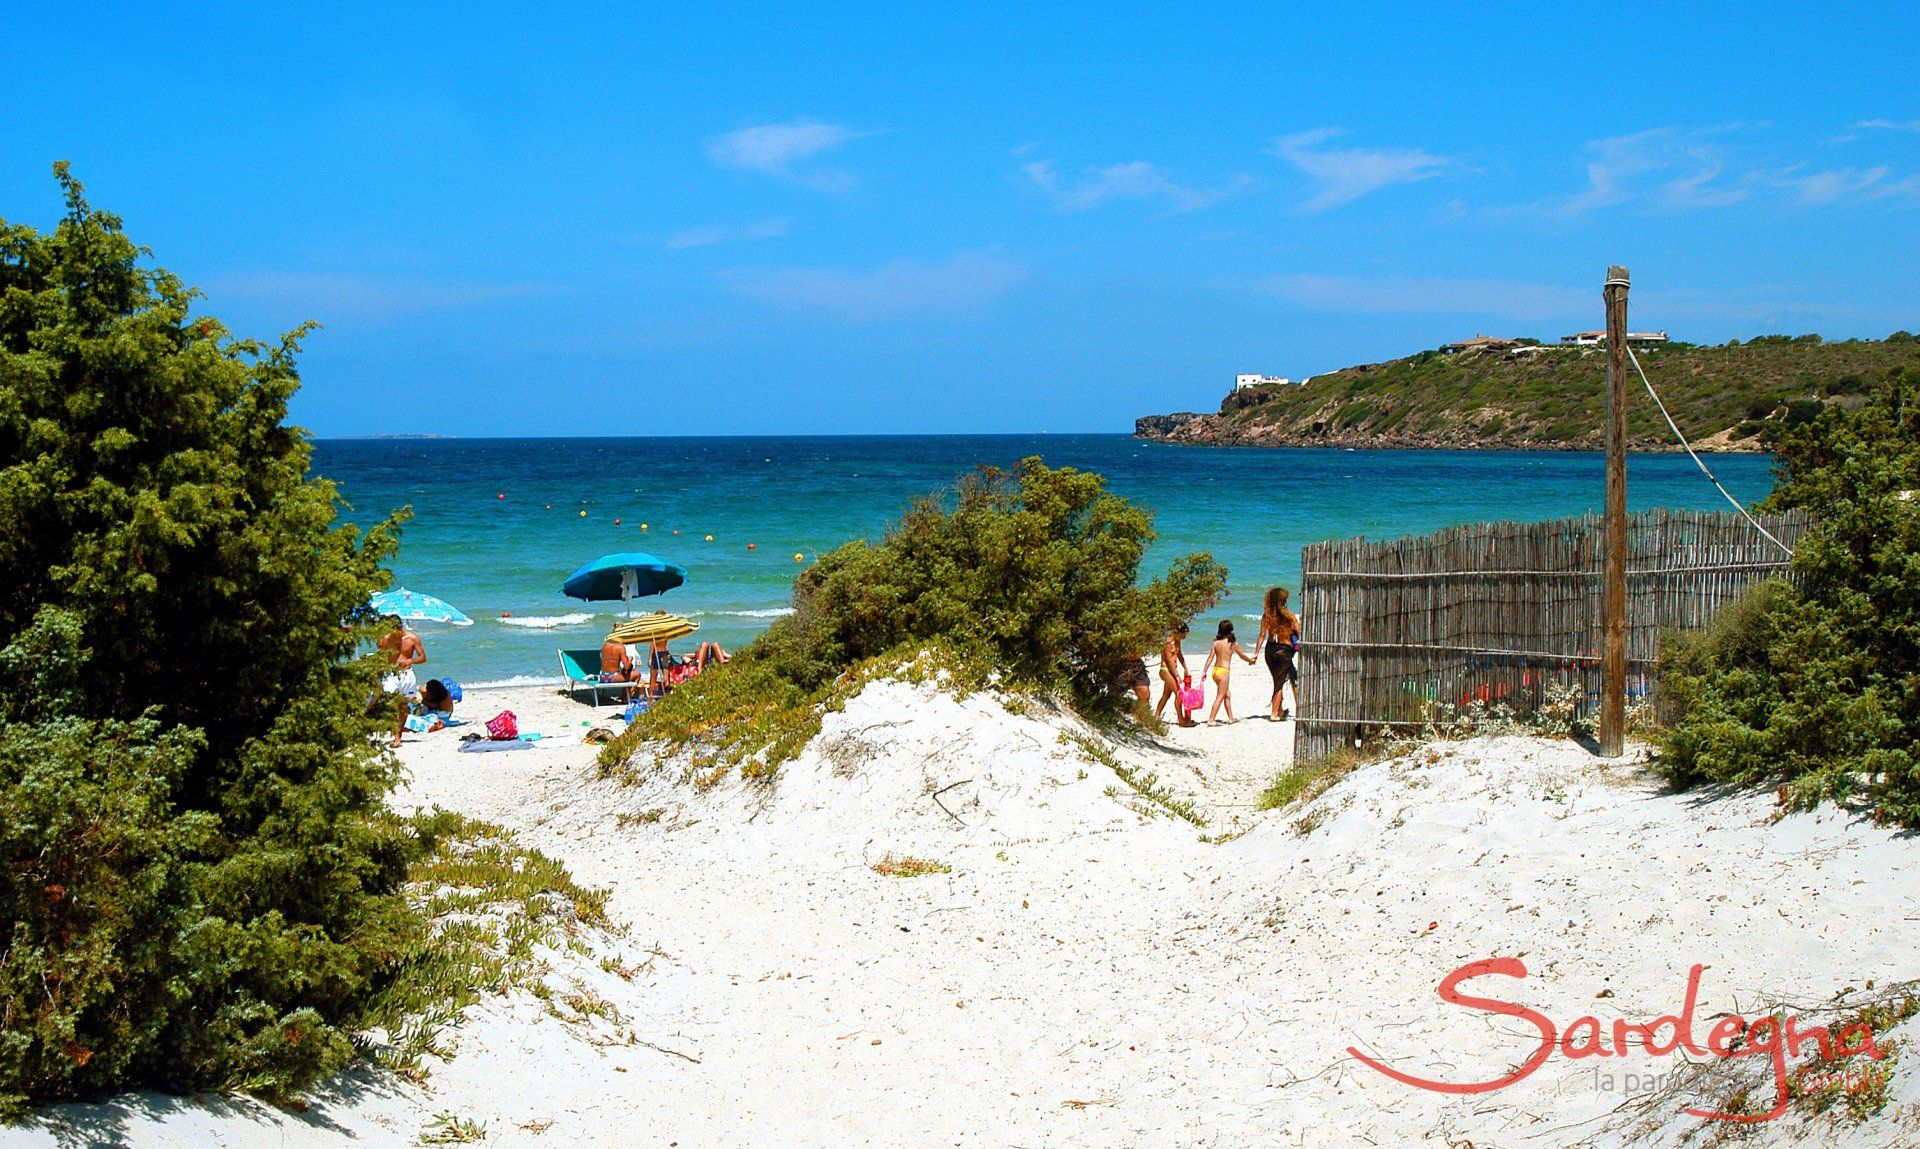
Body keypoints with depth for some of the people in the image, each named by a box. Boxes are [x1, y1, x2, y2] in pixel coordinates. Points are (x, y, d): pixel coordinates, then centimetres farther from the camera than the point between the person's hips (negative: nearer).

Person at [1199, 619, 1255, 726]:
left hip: (1215, 670, 6)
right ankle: (1210, 720, -8)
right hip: (1224, 671, -6)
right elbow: (1242, 655, 9)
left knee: (1227, 694, 20)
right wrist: (1250, 660, 28)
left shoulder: (1216, 643, 3)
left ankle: (1231, 718, 27)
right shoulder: (1233, 643, -5)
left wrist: (1205, 671, 4)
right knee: (1220, 697, -2)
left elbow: (1210, 657, 1)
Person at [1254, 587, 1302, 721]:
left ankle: (1280, 710, 25)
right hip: (1285, 649, -3)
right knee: (1279, 682, 3)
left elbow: (1262, 635, -5)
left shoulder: (1267, 615, -2)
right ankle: (1274, 713, 1)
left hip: (1269, 649, 3)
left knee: (1277, 681, 17)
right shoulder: (1289, 616, -8)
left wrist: (1256, 653, -4)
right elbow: (1299, 633, -7)